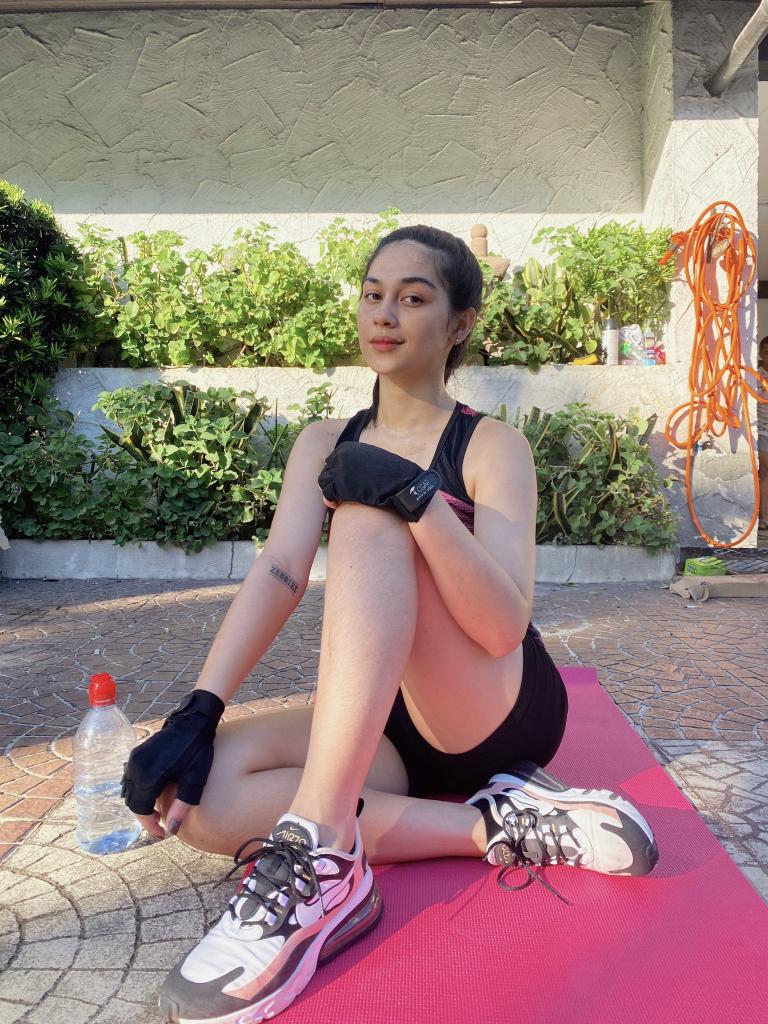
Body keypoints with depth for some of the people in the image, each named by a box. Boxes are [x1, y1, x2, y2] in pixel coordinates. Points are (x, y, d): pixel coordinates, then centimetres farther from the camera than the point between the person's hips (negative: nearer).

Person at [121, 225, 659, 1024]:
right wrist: (197, 713, -22)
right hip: (382, 722, 5)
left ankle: (319, 856, -39)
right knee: (200, 793, -23)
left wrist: (419, 499, -32)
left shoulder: (493, 447, -5)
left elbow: (503, 626, -19)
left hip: (499, 716, -4)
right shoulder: (324, 444, 9)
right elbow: (278, 574, -8)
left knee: (366, 519, -28)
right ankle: (500, 827, -22)